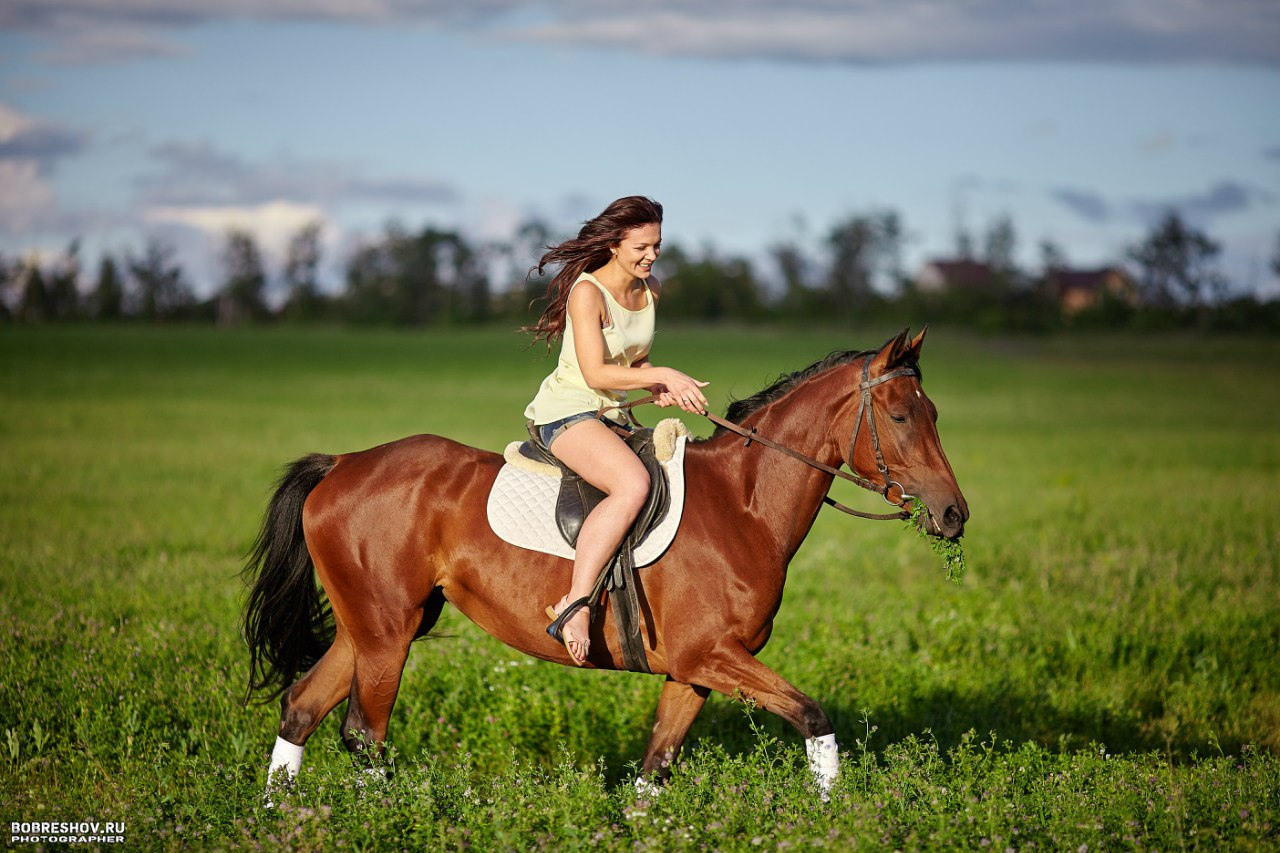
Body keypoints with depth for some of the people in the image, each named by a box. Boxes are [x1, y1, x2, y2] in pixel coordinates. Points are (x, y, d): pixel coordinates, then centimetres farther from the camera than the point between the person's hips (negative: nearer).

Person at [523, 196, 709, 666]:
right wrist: (663, 376, -23)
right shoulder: (587, 292, -15)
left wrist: (658, 386, 0)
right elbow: (595, 374, -21)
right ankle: (574, 605, -38)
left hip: (612, 417, 9)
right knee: (633, 484, -34)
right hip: (568, 413, -9)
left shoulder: (651, 290, 9)